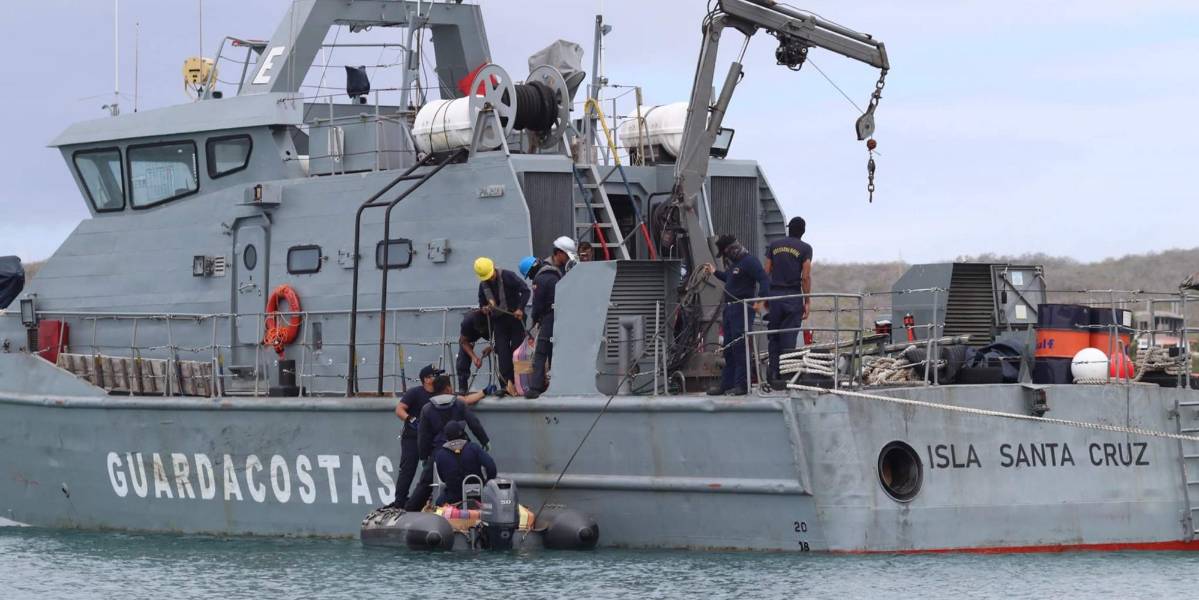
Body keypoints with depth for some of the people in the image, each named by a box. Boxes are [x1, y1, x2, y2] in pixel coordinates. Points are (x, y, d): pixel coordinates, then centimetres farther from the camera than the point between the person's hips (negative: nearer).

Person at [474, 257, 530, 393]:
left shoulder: (508, 277, -10)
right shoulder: (483, 285, 6)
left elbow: (525, 290, -12)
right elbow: (482, 302, 20)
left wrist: (520, 309, -21)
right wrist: (484, 308, -4)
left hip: (515, 318, -4)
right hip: (498, 321, 4)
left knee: (517, 351, -2)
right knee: (503, 354, -4)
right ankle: (505, 385, -6)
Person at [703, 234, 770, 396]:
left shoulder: (749, 261, -13)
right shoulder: (735, 263, 18)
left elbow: (764, 280, -22)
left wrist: (761, 299, -34)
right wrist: (715, 272, 42)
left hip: (743, 309, -10)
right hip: (730, 308, 10)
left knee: (740, 347, -11)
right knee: (728, 348, 12)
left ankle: (742, 384, -9)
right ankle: (726, 384, 17)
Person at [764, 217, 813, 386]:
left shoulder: (774, 245, 10)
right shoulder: (805, 248, 0)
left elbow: (766, 273, 8)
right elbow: (805, 277, -6)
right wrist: (807, 302, -2)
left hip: (774, 294, 3)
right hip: (793, 296, -3)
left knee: (773, 338, 8)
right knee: (789, 339, -3)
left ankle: (773, 375, 4)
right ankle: (784, 376, -7)